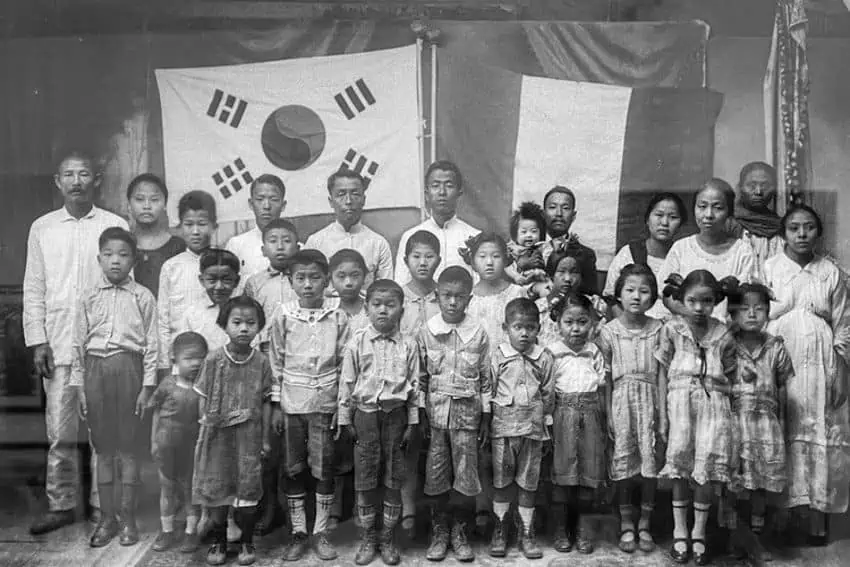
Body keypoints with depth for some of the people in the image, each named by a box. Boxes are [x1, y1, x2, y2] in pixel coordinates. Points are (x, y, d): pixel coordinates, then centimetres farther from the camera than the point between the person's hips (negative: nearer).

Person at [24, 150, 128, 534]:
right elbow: (33, 289, 9)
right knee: (59, 431, 5)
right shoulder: (42, 228, 9)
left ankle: (104, 506, 15)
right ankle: (60, 504, 19)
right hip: (58, 344, 2)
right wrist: (37, 340, 1)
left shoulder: (115, 226, 3)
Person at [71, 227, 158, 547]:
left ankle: (128, 518, 16)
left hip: (128, 369, -2)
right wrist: (79, 386, 4)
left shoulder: (142, 297, -1)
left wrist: (147, 386, -6)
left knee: (129, 446, 4)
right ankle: (107, 518, 20)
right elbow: (79, 344, 8)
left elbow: (151, 345, -3)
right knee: (103, 447, 9)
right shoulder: (89, 298, 7)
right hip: (96, 371, 3)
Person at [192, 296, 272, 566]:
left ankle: (246, 541, 25)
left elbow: (266, 402, 1)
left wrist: (265, 438, 2)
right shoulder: (213, 360, -7)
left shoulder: (261, 362, -4)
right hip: (218, 433, 0)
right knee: (216, 487, 10)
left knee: (248, 487, 7)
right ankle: (218, 541, 27)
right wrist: (205, 427, -4)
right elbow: (204, 399, 0)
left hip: (249, 434, 0)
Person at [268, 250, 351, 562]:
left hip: (325, 402, -1)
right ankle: (297, 532, 20)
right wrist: (276, 404, 0)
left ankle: (321, 532, 18)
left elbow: (346, 363, 0)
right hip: (291, 403, 1)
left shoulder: (337, 317, -3)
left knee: (324, 469, 4)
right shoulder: (283, 316, -1)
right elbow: (275, 362, 2)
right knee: (292, 469, 7)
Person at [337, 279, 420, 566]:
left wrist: (412, 423, 1)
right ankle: (367, 538, 21)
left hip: (395, 414, 0)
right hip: (365, 413, 0)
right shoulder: (357, 342, -3)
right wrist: (346, 420, 1)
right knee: (365, 478, 7)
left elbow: (414, 385, 2)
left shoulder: (408, 345, -2)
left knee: (393, 479, 7)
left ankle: (388, 538, 22)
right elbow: (347, 382, 1)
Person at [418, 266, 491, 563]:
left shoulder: (478, 332, -2)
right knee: (436, 477, 6)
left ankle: (460, 532, 20)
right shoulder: (427, 331, -1)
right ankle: (439, 532, 22)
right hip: (435, 411, 1)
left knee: (466, 476, 2)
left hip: (467, 413, -1)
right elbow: (420, 375, 5)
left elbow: (485, 378, 3)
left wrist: (486, 418, 3)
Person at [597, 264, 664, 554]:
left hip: (650, 399, 1)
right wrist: (608, 413, -2)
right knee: (623, 462, 5)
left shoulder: (658, 330, 0)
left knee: (650, 461, 4)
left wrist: (664, 413, -2)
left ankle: (645, 525, 19)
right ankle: (626, 524, 19)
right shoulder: (609, 331, -2)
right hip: (621, 399, 0)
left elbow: (663, 374, 1)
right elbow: (606, 377, 1)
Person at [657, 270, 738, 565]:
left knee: (708, 467, -3)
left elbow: (730, 378, 8)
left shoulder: (723, 335, 4)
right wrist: (664, 410, -1)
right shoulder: (671, 329, 2)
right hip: (680, 399, -1)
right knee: (681, 466, 1)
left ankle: (698, 534, 14)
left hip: (714, 402, 1)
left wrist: (726, 410, 0)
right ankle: (679, 533, 14)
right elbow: (663, 372, 3)